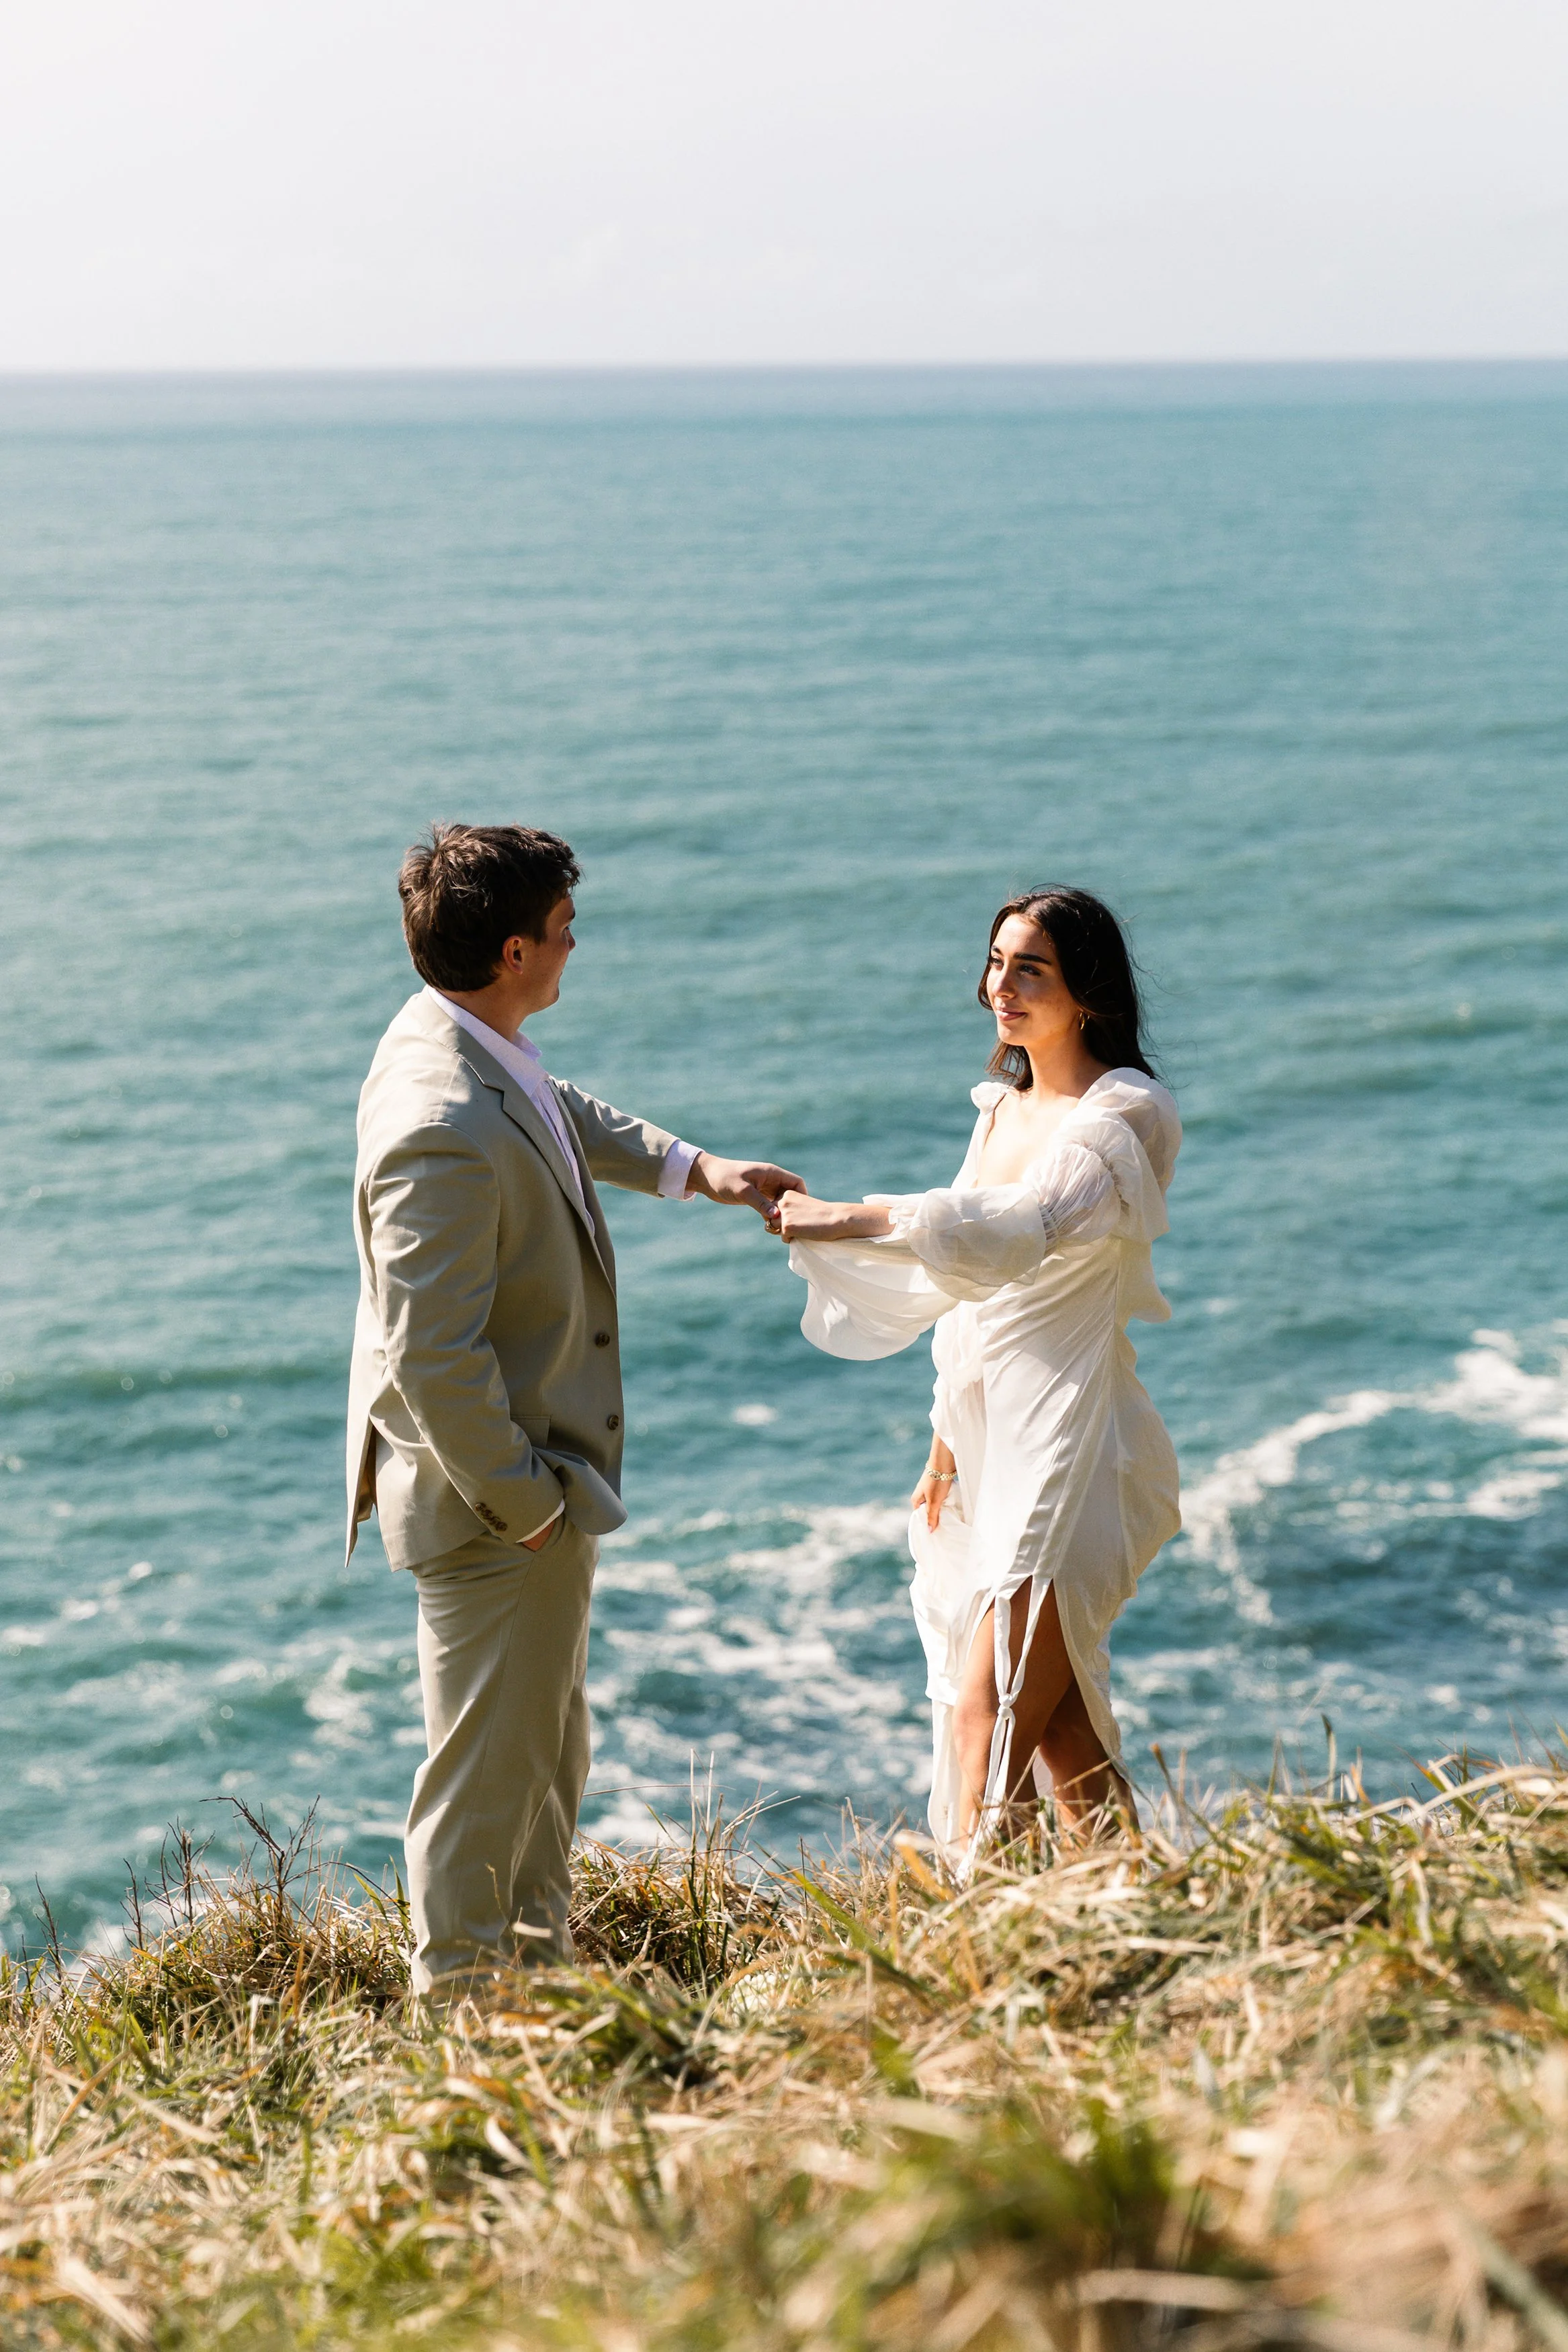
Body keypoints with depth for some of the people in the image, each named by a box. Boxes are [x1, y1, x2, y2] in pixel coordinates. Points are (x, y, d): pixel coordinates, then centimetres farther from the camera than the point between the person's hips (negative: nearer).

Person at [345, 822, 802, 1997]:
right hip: (495, 1500, -11)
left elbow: (569, 1112, 24)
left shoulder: (484, 1050, -1)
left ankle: (540, 1963, 44)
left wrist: (697, 1168, 18)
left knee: (553, 1754, 26)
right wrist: (524, 1504, -21)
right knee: (490, 1766, 5)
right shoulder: (444, 1129, -33)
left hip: (541, 1469, 11)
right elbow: (434, 1357, -30)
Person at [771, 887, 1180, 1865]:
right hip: (993, 1438, 8)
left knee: (987, 1718, -15)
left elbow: (1015, 1234, -29)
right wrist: (949, 1442, 18)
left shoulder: (1125, 1115, -12)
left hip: (1068, 1450, -8)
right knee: (1055, 1726, 11)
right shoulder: (1005, 1105, 14)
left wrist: (848, 1221, -27)